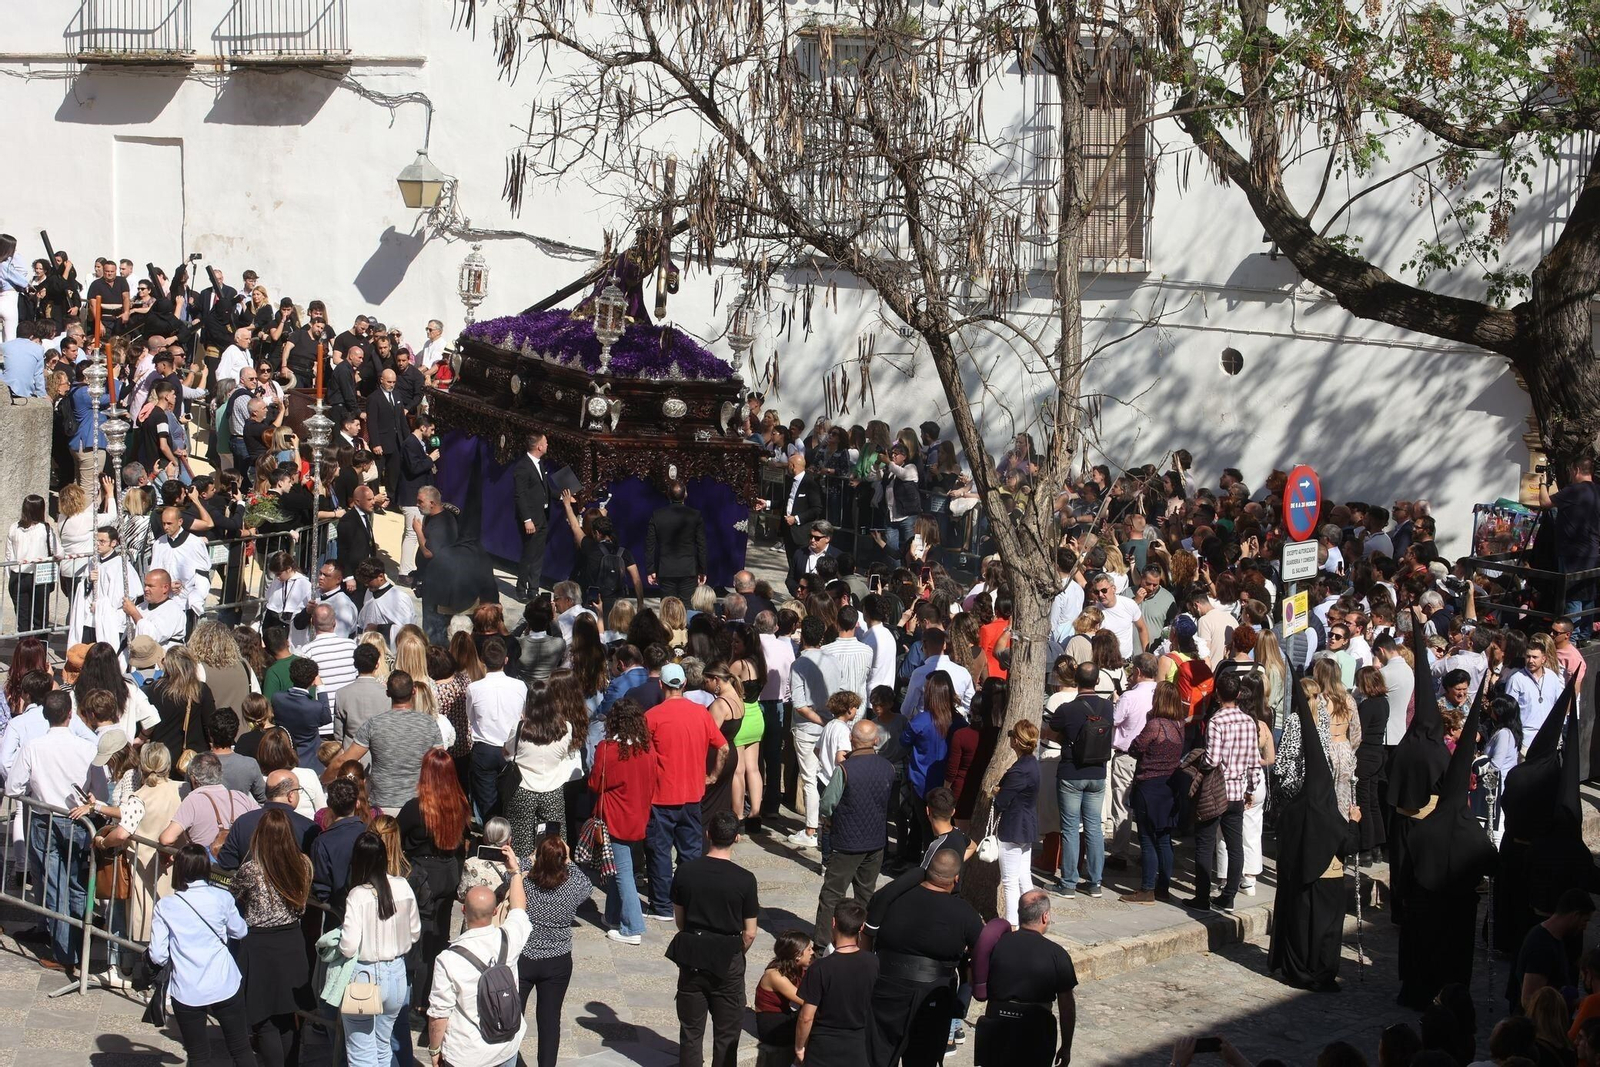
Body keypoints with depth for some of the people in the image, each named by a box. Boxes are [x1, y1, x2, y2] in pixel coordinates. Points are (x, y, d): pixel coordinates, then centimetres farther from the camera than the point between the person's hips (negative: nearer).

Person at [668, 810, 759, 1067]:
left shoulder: (685, 870, -8)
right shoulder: (744, 880, -15)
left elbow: (679, 919, 3)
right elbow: (749, 934, -8)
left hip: (691, 957, 2)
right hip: (727, 960, -2)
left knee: (691, 1029, 13)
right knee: (726, 1032, 11)